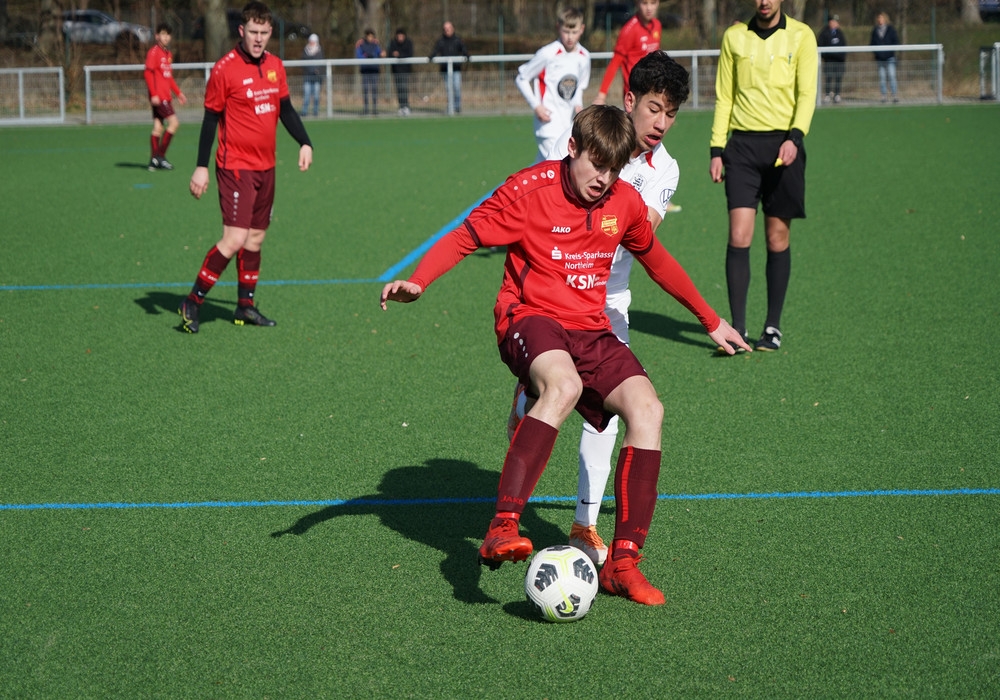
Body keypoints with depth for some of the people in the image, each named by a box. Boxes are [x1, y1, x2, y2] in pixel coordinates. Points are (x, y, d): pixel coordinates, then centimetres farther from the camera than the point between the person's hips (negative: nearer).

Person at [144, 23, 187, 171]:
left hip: (166, 96, 8)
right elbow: (148, 73, -14)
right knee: (174, 122, -15)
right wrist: (154, 94, -20)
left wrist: (178, 93, 23)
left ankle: (154, 161, 9)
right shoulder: (154, 52, -8)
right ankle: (160, 155, -11)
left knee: (158, 127, 7)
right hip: (158, 96, -8)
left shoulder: (168, 54, 18)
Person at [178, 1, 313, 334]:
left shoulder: (275, 66, 7)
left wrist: (304, 143, 4)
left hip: (265, 167, 7)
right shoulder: (224, 69, -11)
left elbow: (286, 109, 17)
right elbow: (211, 119, -8)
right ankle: (192, 301, -3)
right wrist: (201, 167, -9)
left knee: (256, 236, 11)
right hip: (235, 166, -7)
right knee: (235, 238, -14)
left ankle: (245, 306, 22)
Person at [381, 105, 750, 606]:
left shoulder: (625, 203, 8)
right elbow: (465, 237, -7)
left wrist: (711, 321, 33)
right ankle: (502, 527, -41)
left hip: (591, 331, 5)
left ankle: (622, 563, -15)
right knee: (564, 384, -39)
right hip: (529, 320, -5)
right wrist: (417, 282, -25)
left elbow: (657, 261, 26)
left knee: (647, 409, -21)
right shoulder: (530, 190, -7)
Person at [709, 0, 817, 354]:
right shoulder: (734, 36, 9)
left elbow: (807, 93, -4)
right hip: (742, 143, 1)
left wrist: (795, 136, -20)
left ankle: (773, 327, 15)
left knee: (777, 239, 4)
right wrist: (716, 149, 5)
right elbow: (724, 96, 12)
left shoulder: (801, 36, 3)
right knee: (738, 236, -9)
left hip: (783, 145, -1)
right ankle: (737, 328, -7)